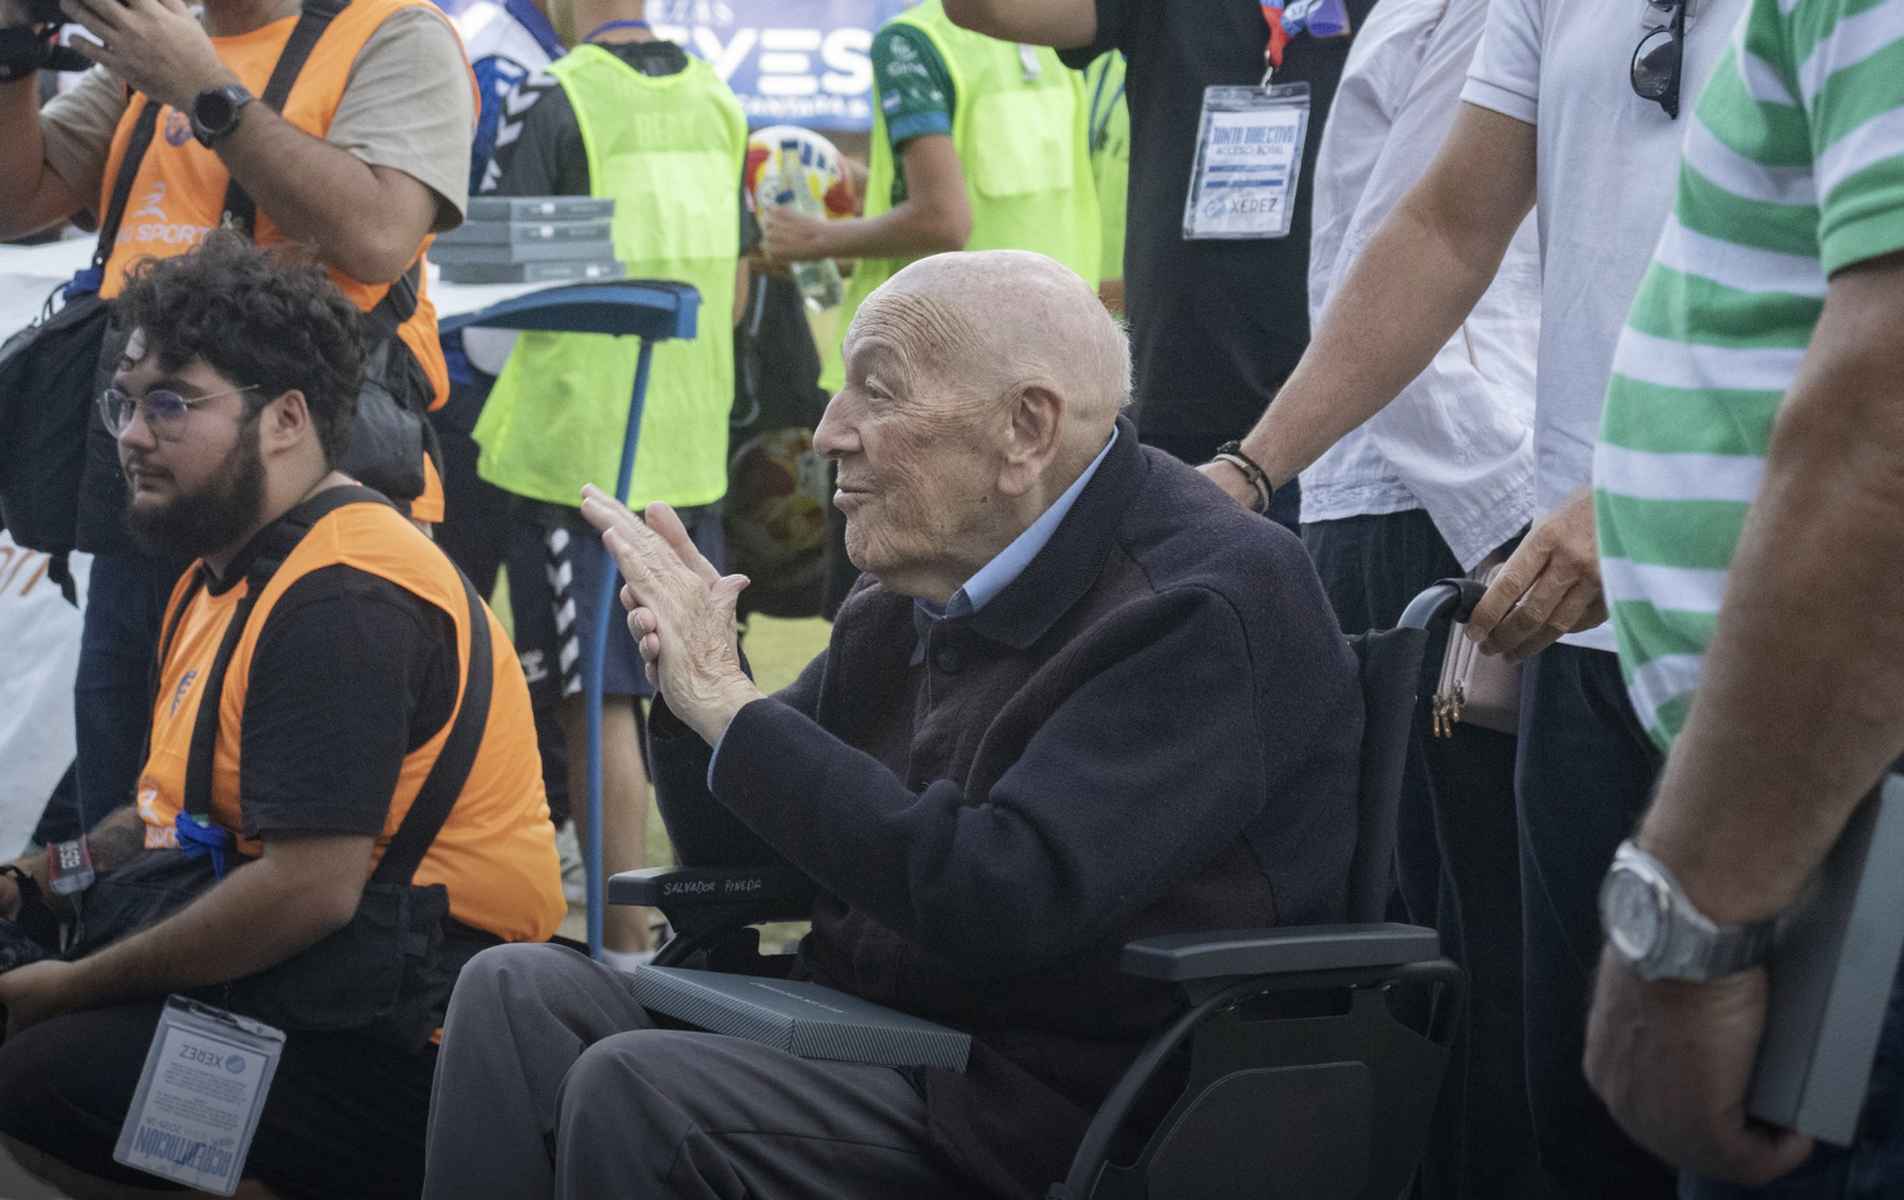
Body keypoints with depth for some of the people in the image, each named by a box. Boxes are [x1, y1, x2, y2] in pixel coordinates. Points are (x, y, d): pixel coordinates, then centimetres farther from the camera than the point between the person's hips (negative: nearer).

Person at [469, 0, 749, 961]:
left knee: (597, 701, -3)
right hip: (693, 450, 6)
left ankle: (624, 942, -2)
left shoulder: (557, 98, -12)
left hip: (572, 446, -6)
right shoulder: (715, 99, 8)